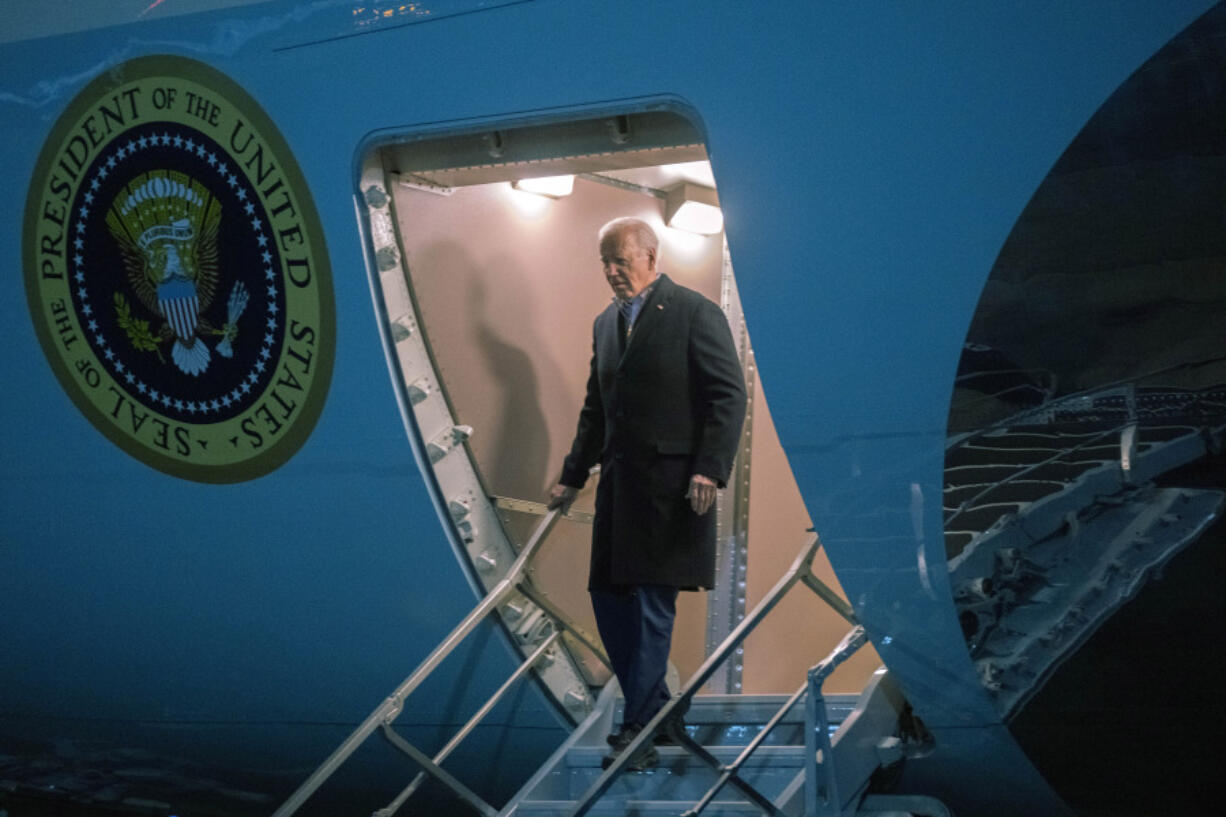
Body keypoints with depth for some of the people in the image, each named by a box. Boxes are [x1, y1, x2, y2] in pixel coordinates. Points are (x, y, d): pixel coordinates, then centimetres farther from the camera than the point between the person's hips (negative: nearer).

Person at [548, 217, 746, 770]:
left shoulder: (695, 313, -5)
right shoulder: (606, 323, 17)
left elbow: (729, 395, -10)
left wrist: (710, 469, -18)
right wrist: (572, 476, 21)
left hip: (671, 487, -8)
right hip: (619, 485, 8)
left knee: (653, 606, -7)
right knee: (609, 600, 9)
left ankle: (639, 734, -4)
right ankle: (657, 712, 23)